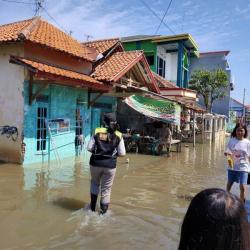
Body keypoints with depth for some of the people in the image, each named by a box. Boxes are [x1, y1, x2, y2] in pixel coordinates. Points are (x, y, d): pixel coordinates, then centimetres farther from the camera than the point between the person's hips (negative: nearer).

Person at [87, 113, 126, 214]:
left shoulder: (97, 132, -3)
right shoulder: (118, 135, -3)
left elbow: (89, 148, -5)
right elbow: (122, 153, -5)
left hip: (96, 163, 1)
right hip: (110, 165, -1)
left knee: (95, 183, 27)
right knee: (106, 189, 12)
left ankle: (93, 207, 30)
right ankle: (103, 212, 19)